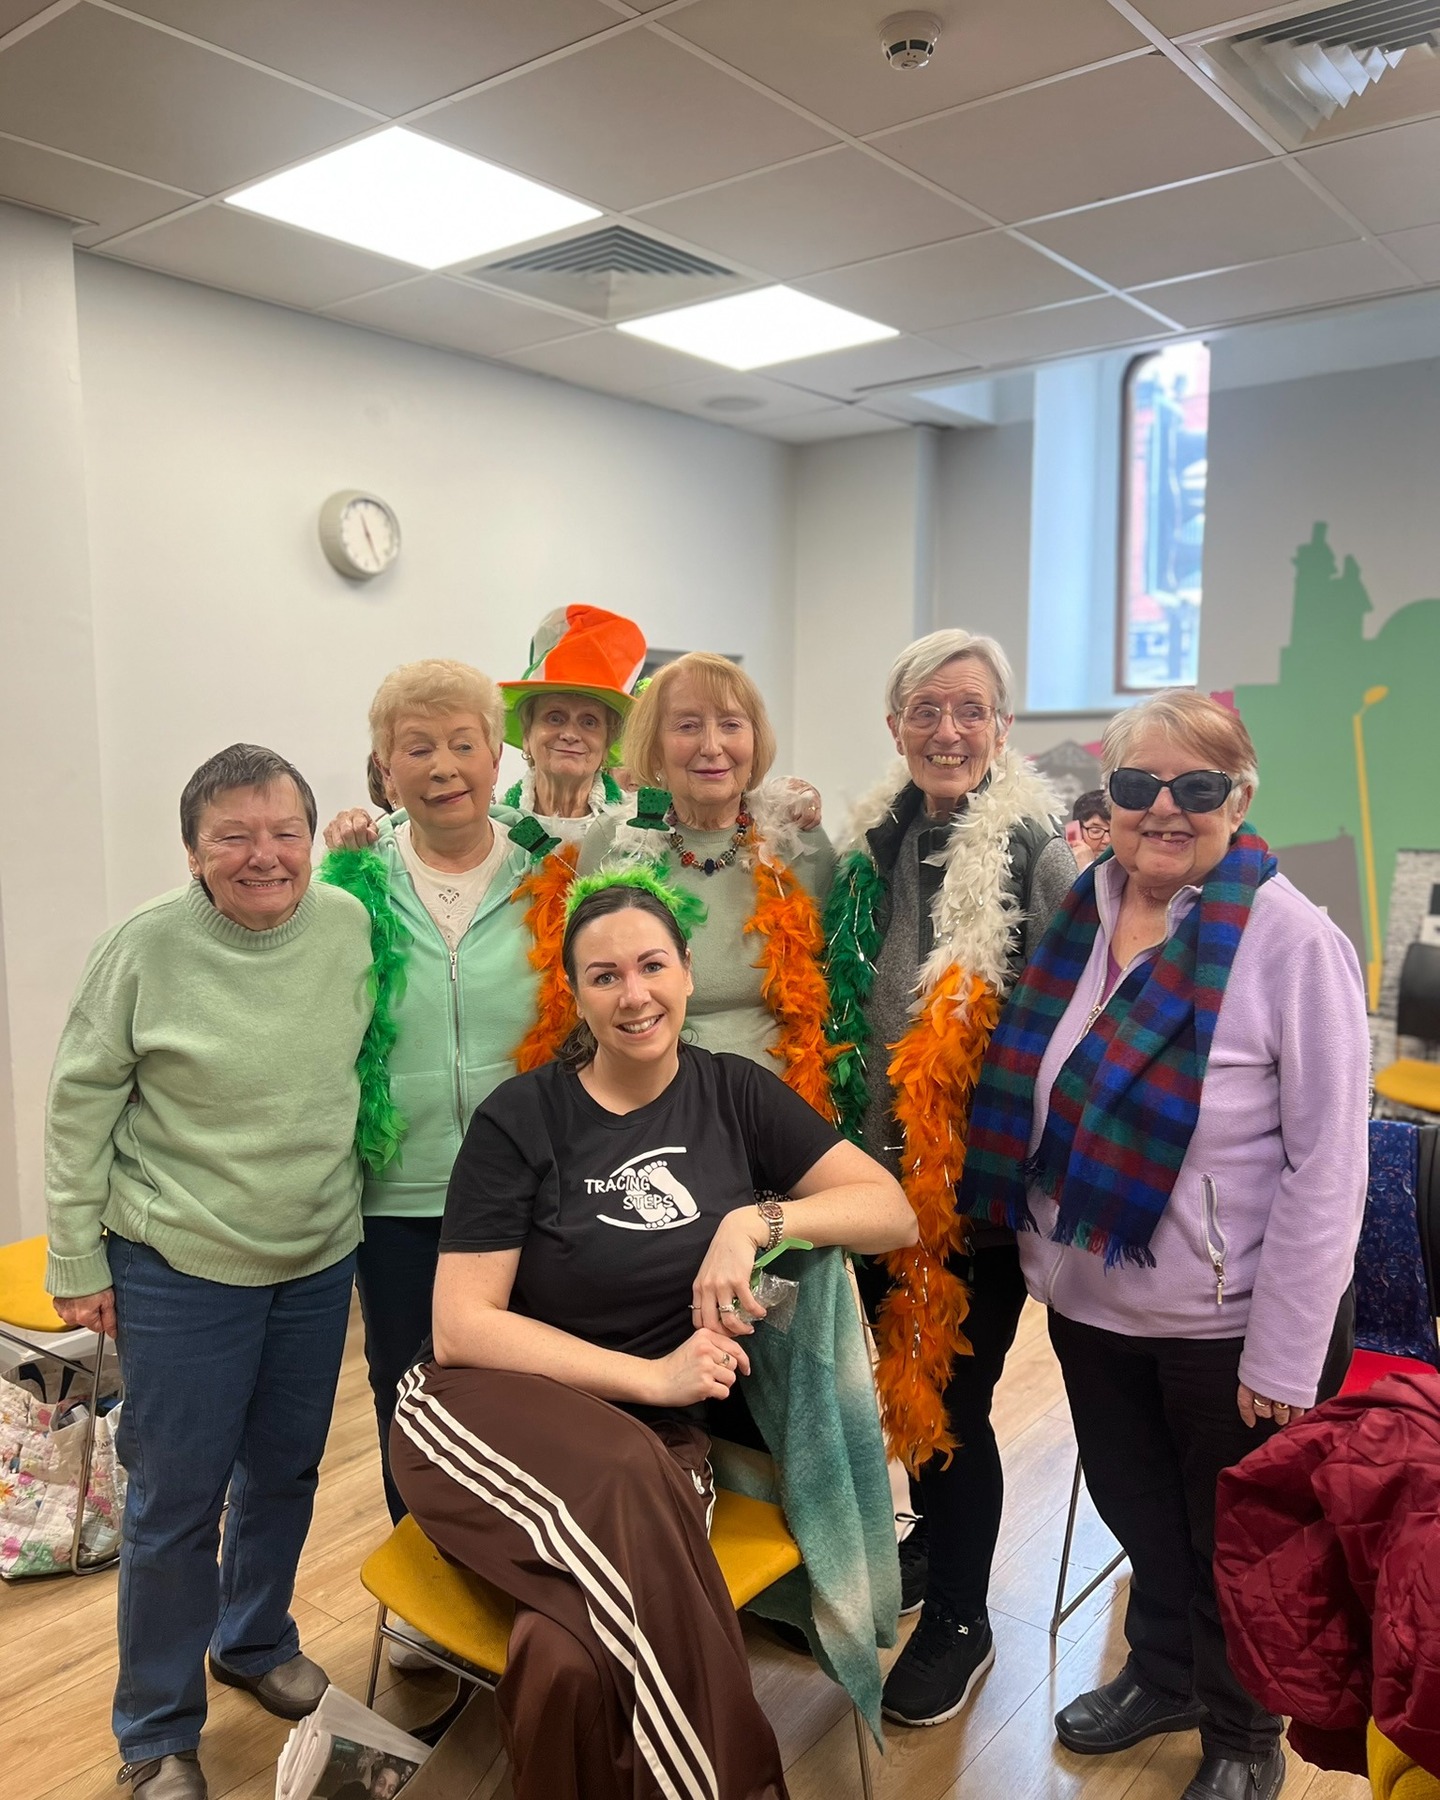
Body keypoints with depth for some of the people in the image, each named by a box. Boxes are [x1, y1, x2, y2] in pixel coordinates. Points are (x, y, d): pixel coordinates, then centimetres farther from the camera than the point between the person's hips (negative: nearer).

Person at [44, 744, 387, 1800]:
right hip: (179, 1274, -4)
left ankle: (256, 1643, 47)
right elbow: (81, 1106, -6)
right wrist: (76, 1261, -4)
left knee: (286, 1472, 20)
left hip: (321, 1260, 4)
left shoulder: (351, 928, -6)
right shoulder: (144, 950, -15)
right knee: (177, 1499, 8)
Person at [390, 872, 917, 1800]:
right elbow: (462, 1327, -9)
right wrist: (651, 1376, -14)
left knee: (577, 1659, -32)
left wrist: (758, 1220, -17)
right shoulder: (520, 1118, -5)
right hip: (496, 1415, -1)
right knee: (621, 1487, -36)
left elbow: (894, 1210, 0)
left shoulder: (735, 1093, 3)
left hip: (660, 1441, 1)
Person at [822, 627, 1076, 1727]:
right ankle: (937, 1536, 47)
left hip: (980, 1181, -5)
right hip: (881, 1170, 5)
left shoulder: (1037, 854, -11)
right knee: (902, 1367, 20)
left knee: (953, 1391, 5)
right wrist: (840, 1149, 11)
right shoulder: (871, 847, 4)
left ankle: (960, 1621, 29)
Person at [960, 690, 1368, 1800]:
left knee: (1232, 1547, 17)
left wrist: (1284, 1356, -16)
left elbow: (1326, 1166, -17)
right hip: (1090, 1303, 5)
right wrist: (1043, 1250, 8)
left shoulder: (1292, 939, -17)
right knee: (1136, 1512, 24)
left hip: (1228, 1325, -4)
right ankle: (1162, 1675, 51)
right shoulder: (1079, 918, -2)